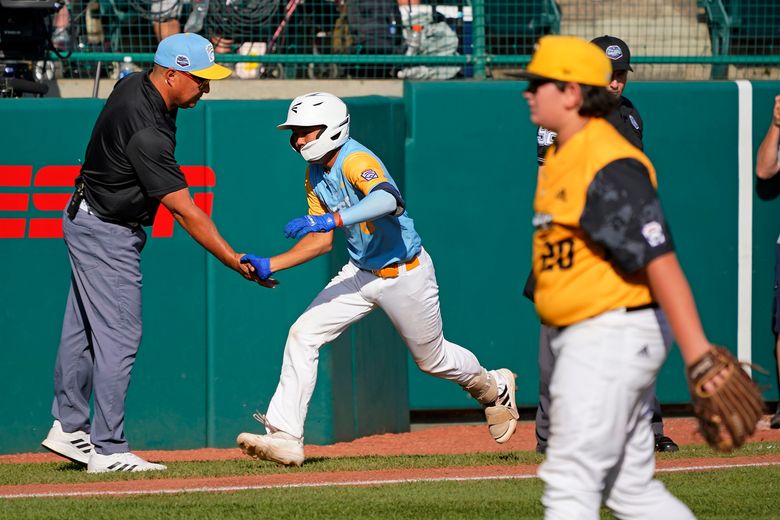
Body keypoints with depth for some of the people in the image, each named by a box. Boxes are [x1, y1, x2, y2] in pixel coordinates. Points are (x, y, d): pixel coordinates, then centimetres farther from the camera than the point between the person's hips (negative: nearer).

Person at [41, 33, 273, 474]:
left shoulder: (135, 86, -3)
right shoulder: (145, 132, -31)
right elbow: (184, 211, -29)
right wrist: (236, 262, -26)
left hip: (86, 219, 10)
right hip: (108, 235, -10)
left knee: (84, 329, 15)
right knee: (119, 337, -7)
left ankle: (68, 428, 22)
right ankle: (108, 450, -4)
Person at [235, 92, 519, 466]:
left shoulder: (356, 161, -27)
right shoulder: (315, 175, 1)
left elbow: (388, 199, -48)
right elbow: (322, 240, 5)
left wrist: (332, 219, -59)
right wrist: (270, 266, -6)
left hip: (406, 275, -7)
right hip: (361, 274, 7)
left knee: (431, 358, 12)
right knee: (303, 334, -11)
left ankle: (493, 388, 45)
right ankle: (286, 438, -13)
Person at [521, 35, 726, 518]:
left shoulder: (609, 167, -19)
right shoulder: (562, 157, 12)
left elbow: (661, 262, -25)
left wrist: (699, 355, -30)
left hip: (613, 335, -10)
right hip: (580, 341, 10)